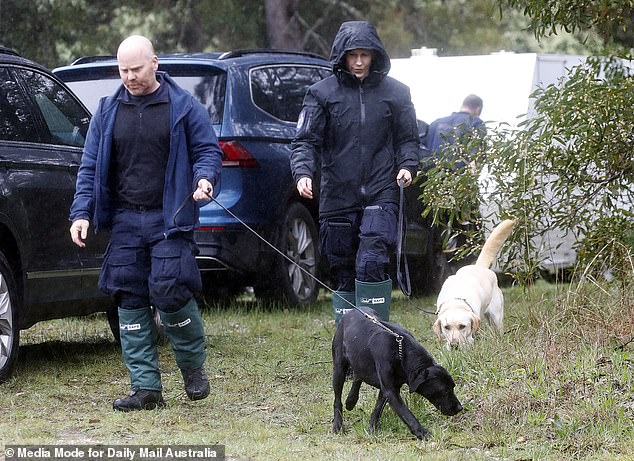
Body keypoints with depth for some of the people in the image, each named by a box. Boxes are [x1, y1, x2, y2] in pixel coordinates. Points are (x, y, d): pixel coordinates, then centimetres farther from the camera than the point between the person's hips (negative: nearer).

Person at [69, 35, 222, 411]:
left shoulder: (183, 107, 1)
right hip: (125, 221, 4)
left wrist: (204, 178, -18)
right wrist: (82, 212, 3)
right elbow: (91, 166, 13)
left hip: (169, 218, -4)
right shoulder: (109, 111, 11)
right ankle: (146, 387, 6)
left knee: (169, 291, -14)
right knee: (131, 300, 1)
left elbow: (208, 151, 3)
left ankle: (193, 366, 12)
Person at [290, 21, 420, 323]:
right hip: (337, 197, 1)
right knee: (343, 273, 7)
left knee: (371, 264, -18)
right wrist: (303, 173, -18)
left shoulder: (395, 92, 6)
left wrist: (407, 166, -5)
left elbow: (407, 139, 15)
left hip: (380, 195, -1)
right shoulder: (322, 93, 4)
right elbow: (305, 141, 0)